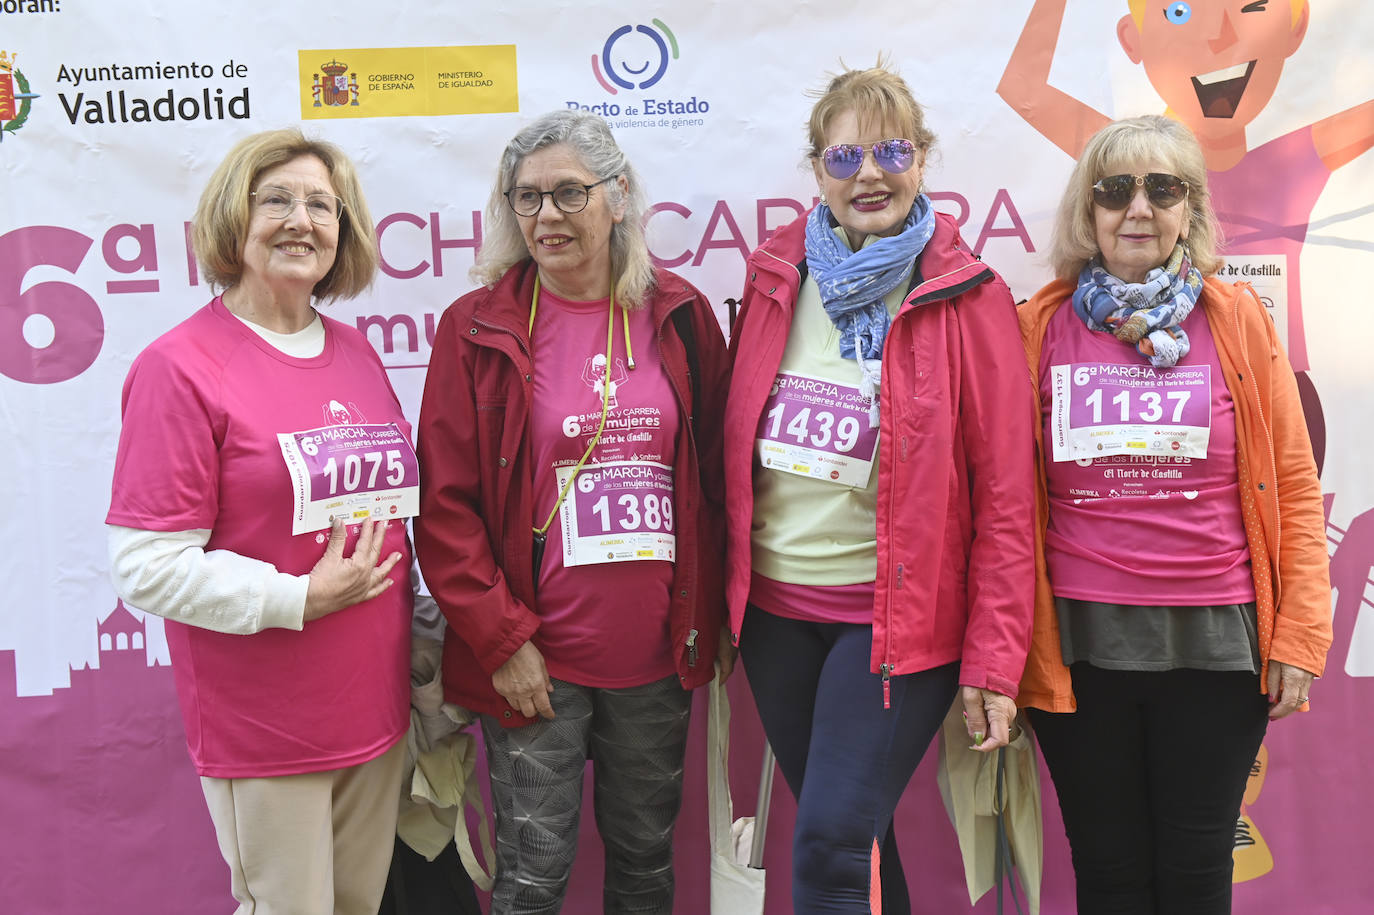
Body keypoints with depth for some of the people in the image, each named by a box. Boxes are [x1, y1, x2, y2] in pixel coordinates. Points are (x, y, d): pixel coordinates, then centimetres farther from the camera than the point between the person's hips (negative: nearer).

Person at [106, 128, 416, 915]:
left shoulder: (357, 352, 7)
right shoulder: (182, 367, -12)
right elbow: (147, 566, -15)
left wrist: (423, 656, 14)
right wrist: (301, 599, -20)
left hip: (375, 709, 6)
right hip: (263, 731, -6)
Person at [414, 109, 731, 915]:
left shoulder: (680, 317, 3)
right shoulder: (477, 331, -3)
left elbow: (717, 476, 8)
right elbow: (445, 504, -5)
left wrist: (712, 620, 5)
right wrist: (501, 638, -10)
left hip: (658, 656, 3)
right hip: (535, 664, -2)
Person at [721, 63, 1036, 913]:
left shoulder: (966, 300, -9)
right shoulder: (777, 277, 4)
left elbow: (1005, 493, -9)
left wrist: (994, 657, -12)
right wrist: (727, 585, 10)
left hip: (898, 615, -4)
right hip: (773, 604, 5)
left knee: (834, 846, -7)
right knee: (846, 831, 16)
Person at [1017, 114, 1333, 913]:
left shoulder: (1237, 320, 2)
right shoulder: (1039, 327, 2)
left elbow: (1295, 485, 3)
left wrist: (1300, 630, -2)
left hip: (1213, 638, 0)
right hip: (1080, 640, 0)